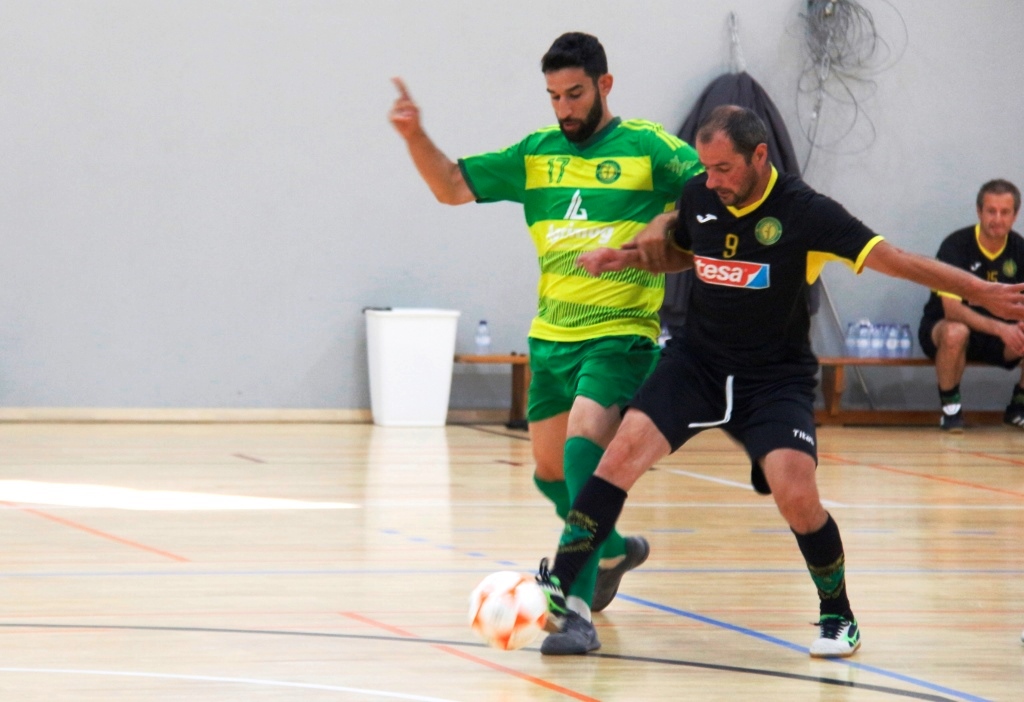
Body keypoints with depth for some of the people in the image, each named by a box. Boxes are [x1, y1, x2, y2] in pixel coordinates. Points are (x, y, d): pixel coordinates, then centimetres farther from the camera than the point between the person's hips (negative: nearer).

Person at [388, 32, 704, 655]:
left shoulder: (647, 147, -4)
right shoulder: (536, 154, 10)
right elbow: (452, 186, 10)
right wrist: (415, 135, -5)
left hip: (620, 335, -6)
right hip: (550, 338, 6)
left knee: (583, 446, -24)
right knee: (550, 471, 13)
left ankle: (578, 608, -28)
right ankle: (614, 550, 43)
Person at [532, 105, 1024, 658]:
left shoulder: (804, 212, -15)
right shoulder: (699, 196, -2)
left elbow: (891, 259, -16)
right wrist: (627, 255, 1)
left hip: (776, 379, -3)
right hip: (697, 363, 3)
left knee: (796, 495, -22)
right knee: (626, 448, -19)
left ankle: (838, 616, 5)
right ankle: (558, 591, -14)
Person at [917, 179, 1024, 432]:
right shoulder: (956, 245, -20)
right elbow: (951, 309, -28)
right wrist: (1000, 328, -40)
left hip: (999, 333, 4)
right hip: (940, 327, -4)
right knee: (955, 333, -40)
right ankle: (950, 407, -16)